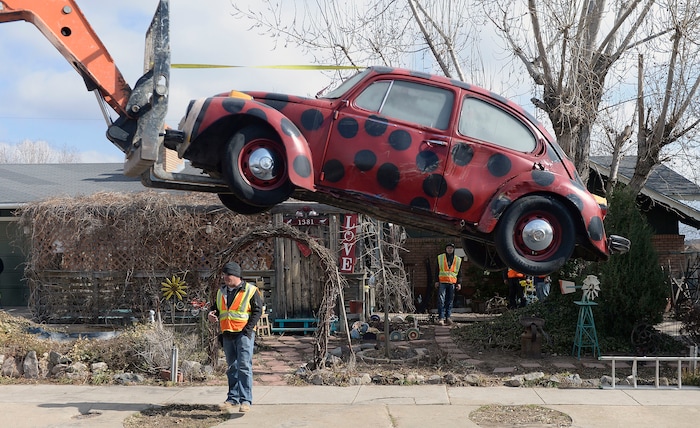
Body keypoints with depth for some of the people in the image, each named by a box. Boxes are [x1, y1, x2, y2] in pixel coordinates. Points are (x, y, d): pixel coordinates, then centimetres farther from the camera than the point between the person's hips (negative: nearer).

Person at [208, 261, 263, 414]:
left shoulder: (250, 291, -4)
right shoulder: (221, 292, 14)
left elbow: (257, 311, -6)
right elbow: (217, 309, 23)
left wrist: (248, 330, -14)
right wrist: (213, 314, -1)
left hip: (244, 334, -6)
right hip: (227, 335, 6)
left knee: (244, 366, -11)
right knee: (232, 367, 12)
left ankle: (246, 400, -9)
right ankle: (233, 398, 20)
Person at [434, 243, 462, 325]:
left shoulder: (458, 260, 13)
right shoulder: (440, 258, 9)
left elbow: (459, 273, 14)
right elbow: (437, 270, 8)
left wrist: (459, 283, 6)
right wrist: (436, 281, 0)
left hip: (452, 282, 2)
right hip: (442, 282, -2)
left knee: (450, 301, 3)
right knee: (441, 300, -11)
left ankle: (448, 317, 6)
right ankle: (441, 318, -14)